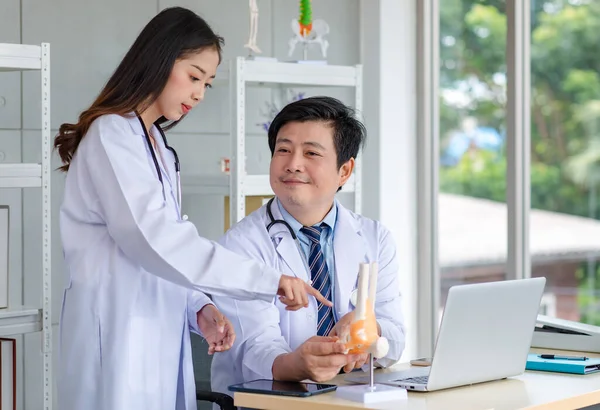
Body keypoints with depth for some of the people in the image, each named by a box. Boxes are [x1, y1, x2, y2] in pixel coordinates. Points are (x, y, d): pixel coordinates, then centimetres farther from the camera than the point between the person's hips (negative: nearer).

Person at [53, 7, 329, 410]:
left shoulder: (159, 147, 18)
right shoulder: (112, 135, -9)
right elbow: (154, 239, -21)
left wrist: (199, 309, -2)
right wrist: (269, 280, -23)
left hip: (161, 335, 8)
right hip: (119, 329, -8)